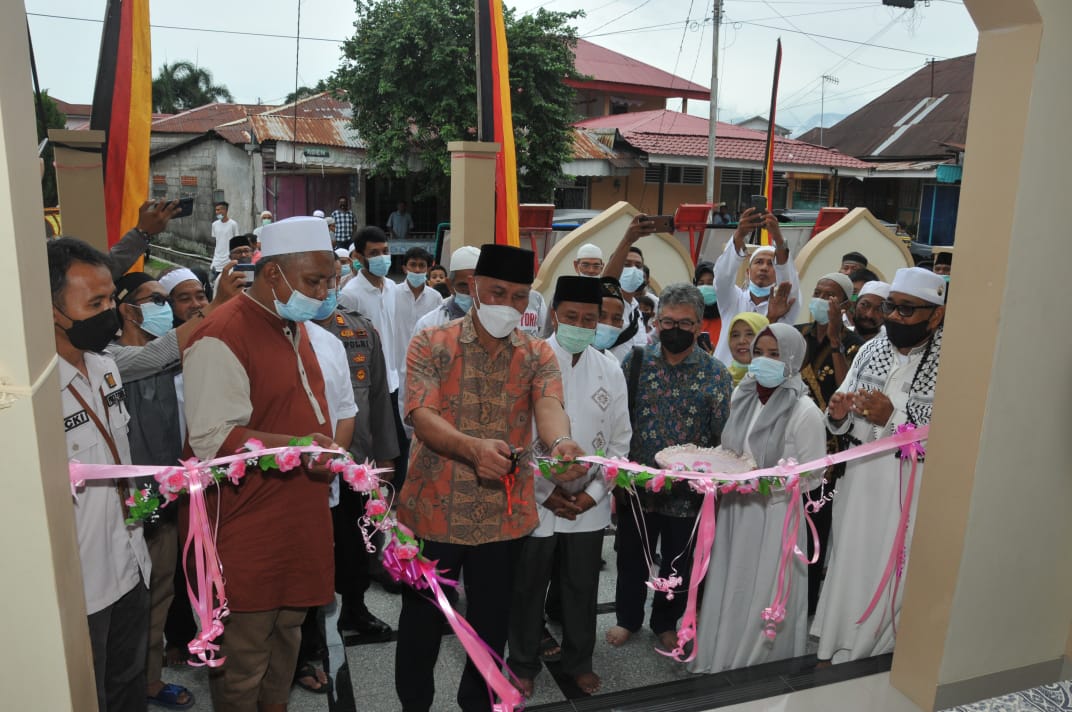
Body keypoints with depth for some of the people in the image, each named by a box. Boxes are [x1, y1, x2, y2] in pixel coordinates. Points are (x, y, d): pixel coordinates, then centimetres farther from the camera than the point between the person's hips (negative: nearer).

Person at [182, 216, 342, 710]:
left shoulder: (294, 327, 12)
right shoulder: (222, 336, -18)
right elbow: (212, 439, -24)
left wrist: (325, 454, 12)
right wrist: (295, 445, -33)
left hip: (298, 518, 9)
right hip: (246, 534, -8)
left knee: (286, 637, 22)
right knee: (243, 660, 7)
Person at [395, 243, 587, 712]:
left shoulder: (538, 355, 1)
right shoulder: (430, 344, -6)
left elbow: (550, 406, -18)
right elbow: (421, 415, -19)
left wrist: (561, 442, -42)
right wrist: (473, 447, -39)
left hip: (504, 513, 2)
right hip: (435, 509, -1)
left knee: (491, 621, 17)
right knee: (422, 620, 15)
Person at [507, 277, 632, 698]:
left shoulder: (611, 372, 1)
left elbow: (620, 440, 5)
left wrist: (593, 493, -5)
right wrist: (545, 493, -12)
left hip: (589, 505, 3)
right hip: (535, 502, -2)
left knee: (582, 589, 17)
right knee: (528, 589, 13)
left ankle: (578, 661, 39)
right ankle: (523, 663, 34)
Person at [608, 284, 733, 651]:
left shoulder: (716, 374, -5)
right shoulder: (636, 361, -3)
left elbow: (723, 436, -5)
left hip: (687, 492, 0)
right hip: (637, 484, 1)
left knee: (678, 564, 17)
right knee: (632, 558, 17)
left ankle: (665, 622, 42)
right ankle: (628, 618, 41)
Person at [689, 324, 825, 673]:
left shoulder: (805, 412, -13)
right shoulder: (741, 396, 5)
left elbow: (812, 476, -12)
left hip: (774, 519, -5)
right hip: (733, 512, 5)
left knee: (763, 600, 6)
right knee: (728, 592, 14)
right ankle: (722, 663, 32)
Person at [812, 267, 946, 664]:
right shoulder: (872, 349, 3)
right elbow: (844, 425, 10)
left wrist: (892, 418, -27)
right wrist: (838, 415, -12)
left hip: (910, 492, -5)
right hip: (859, 480, 5)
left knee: (887, 581, 7)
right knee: (846, 568, 17)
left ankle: (872, 657, 30)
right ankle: (836, 652, 36)